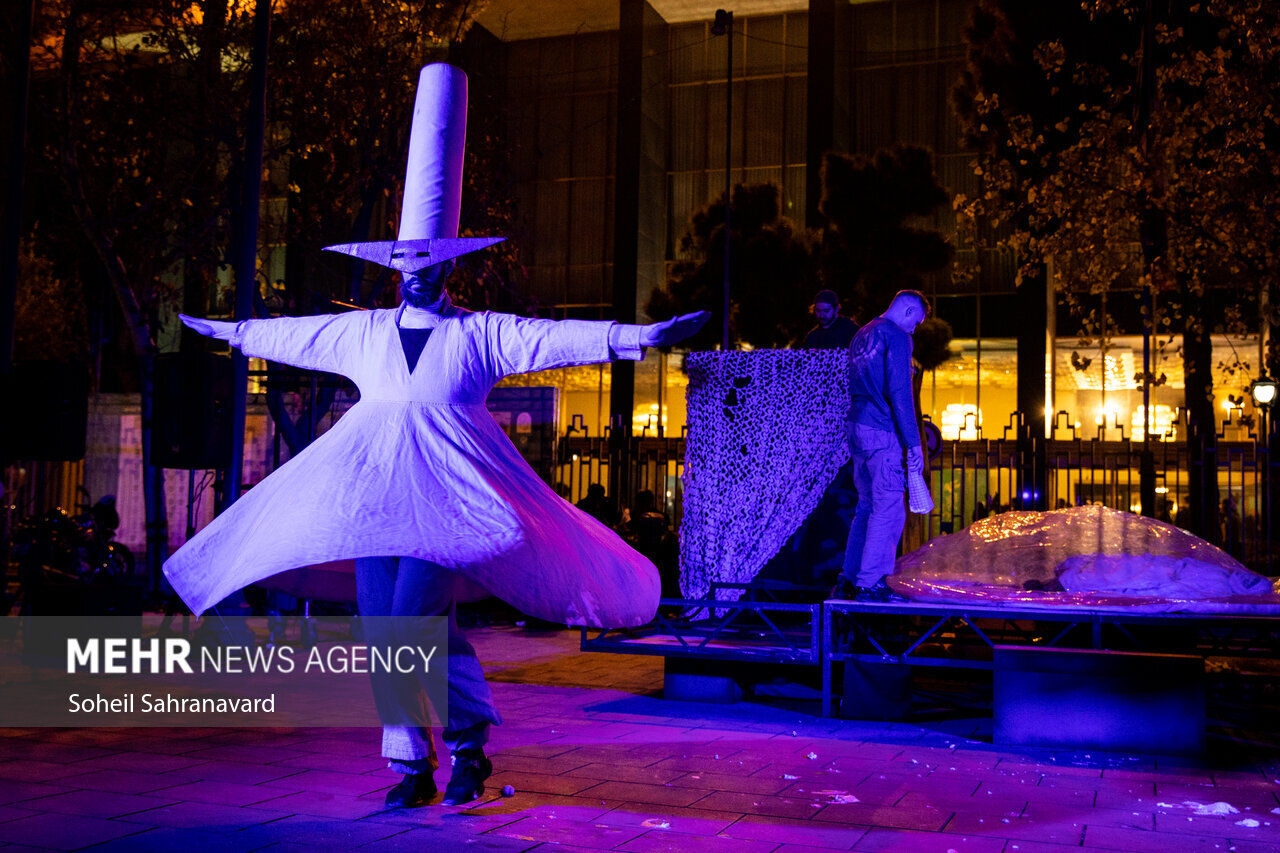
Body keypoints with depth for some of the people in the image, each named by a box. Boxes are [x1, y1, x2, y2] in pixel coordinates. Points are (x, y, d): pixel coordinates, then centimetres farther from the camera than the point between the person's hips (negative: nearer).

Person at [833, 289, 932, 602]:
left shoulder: (862, 335, 20)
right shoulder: (896, 337, -7)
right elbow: (900, 392, -15)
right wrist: (913, 443, -14)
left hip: (855, 427, 9)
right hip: (881, 430, -9)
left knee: (867, 506, 14)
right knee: (889, 509, -5)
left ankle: (848, 581, 16)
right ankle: (870, 584, -7)